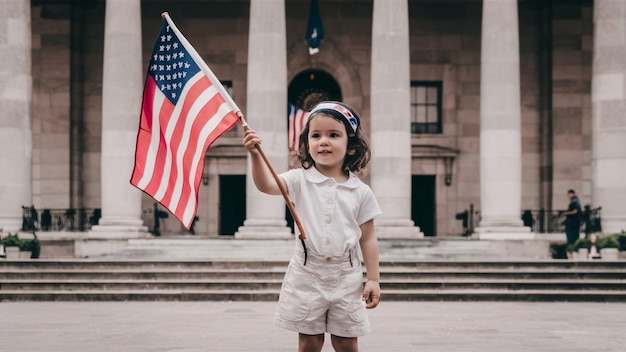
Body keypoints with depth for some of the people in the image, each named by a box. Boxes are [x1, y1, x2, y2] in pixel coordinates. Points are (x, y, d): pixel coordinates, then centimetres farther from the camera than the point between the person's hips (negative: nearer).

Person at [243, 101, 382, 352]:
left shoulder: (361, 192, -1)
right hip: (307, 274, 0)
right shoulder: (300, 181, -4)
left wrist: (373, 279, 1)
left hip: (346, 277, 1)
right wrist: (255, 154, -38)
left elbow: (368, 238, 3)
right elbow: (266, 185, -21)